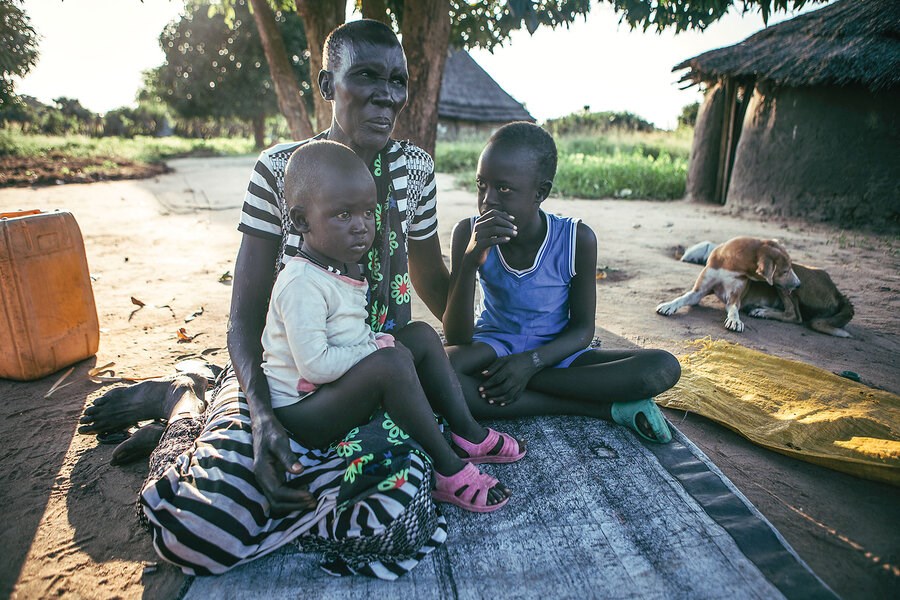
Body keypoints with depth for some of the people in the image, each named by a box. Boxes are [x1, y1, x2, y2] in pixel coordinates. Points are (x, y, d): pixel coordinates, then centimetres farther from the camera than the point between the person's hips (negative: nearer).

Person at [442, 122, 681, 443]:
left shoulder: (577, 240, -16)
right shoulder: (468, 233, -14)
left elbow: (583, 328, -6)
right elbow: (457, 339, -17)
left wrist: (532, 362, -25)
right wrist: (470, 263, -33)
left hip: (555, 353, 0)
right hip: (495, 346, 1)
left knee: (665, 367, -21)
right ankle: (606, 407, -25)